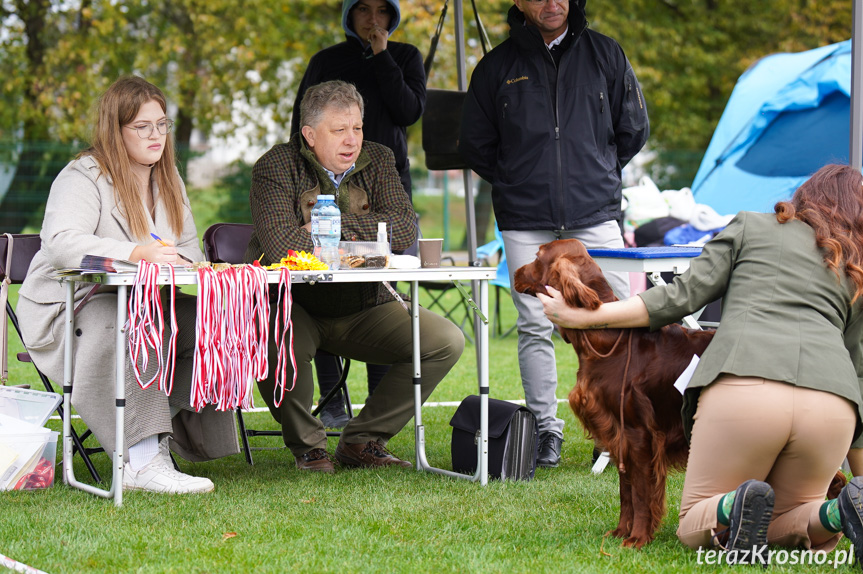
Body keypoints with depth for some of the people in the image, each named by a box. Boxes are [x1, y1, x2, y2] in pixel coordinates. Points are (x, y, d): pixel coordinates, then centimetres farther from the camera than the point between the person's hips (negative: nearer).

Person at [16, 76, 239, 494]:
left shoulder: (169, 182, 15)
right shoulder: (82, 178, -10)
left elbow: (189, 252, 15)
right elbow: (62, 243, -27)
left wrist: (174, 261, -12)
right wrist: (138, 254, -40)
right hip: (67, 311, -7)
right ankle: (143, 463, -42)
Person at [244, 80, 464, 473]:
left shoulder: (377, 160, 5)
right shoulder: (276, 167, -10)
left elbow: (404, 229, -10)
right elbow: (281, 245, -27)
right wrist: (360, 239, -16)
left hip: (362, 309, 5)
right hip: (293, 306, -5)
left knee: (446, 340, -10)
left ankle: (361, 440, 2)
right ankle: (306, 444, -8)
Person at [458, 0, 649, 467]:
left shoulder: (605, 55, 7)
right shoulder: (498, 67, 6)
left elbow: (633, 129, 15)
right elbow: (474, 145, 15)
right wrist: (515, 184, 11)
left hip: (595, 216, 0)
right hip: (525, 223, 0)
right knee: (534, 327, 0)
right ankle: (545, 430, 9)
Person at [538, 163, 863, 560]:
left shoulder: (750, 226, 22)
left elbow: (684, 295, 12)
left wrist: (581, 317, 16)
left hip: (743, 388, -2)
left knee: (693, 528, 13)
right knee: (783, 521, 23)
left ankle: (735, 507, -23)